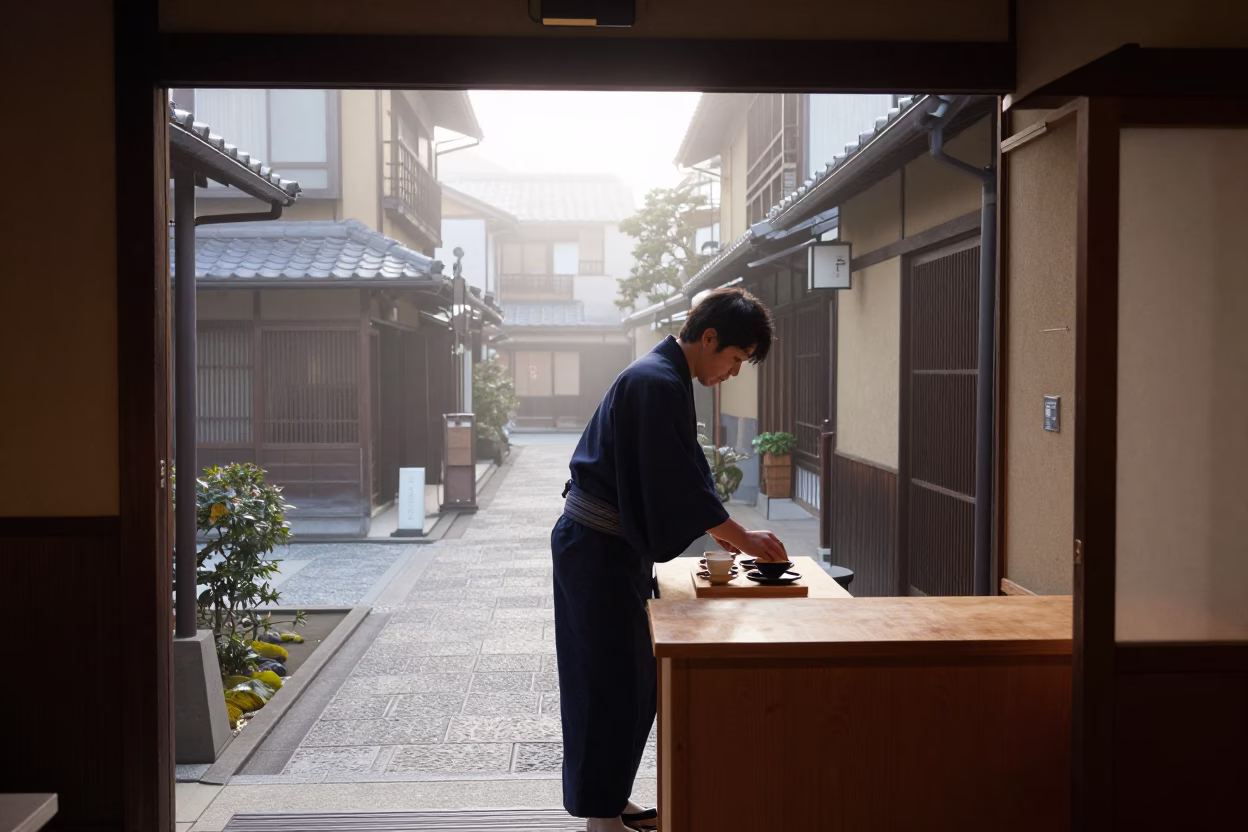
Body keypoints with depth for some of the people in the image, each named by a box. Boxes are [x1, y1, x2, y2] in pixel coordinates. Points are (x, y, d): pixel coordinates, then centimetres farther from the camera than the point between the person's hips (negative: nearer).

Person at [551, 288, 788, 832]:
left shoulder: (663, 377, 12)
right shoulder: (658, 384, -20)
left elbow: (677, 478, 19)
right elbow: (682, 484, -22)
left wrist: (723, 530, 14)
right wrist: (741, 537, -13)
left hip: (613, 547, 10)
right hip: (600, 551, -10)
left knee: (630, 680, 16)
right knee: (612, 681, -1)